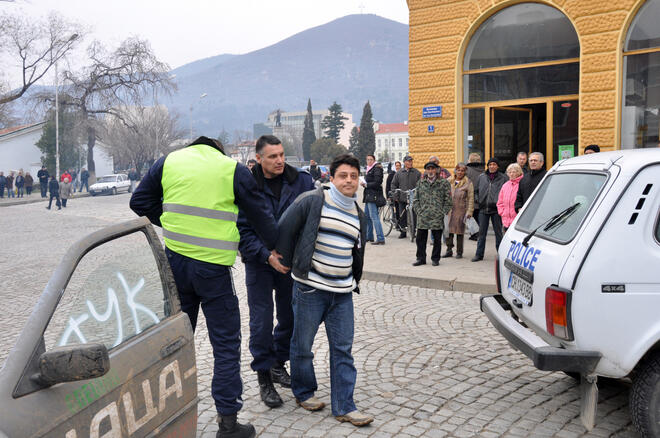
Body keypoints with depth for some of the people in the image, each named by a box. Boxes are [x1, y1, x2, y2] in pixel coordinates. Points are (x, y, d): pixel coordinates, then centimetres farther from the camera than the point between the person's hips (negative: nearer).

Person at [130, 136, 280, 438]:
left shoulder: (167, 162, 7)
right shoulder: (234, 170, -2)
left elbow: (139, 202, 12)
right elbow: (260, 215, 4)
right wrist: (275, 248, 18)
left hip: (175, 262, 4)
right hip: (214, 268, -4)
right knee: (226, 345, 5)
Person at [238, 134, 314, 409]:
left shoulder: (301, 180, -5)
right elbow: (243, 231, -11)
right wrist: (268, 256, -22)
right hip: (259, 263, -3)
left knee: (290, 316, 14)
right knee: (261, 320, 0)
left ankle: (278, 365, 35)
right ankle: (264, 379, 14)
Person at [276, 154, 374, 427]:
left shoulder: (359, 215, 11)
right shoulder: (312, 201, -8)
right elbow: (285, 230, -4)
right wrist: (288, 266, 4)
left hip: (342, 292, 5)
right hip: (310, 288, -4)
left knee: (343, 349, 5)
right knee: (302, 344, 9)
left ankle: (344, 407, 13)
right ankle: (303, 392, 31)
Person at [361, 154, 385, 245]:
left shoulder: (377, 169, -11)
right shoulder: (369, 169, 19)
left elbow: (377, 183, -18)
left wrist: (366, 185, -11)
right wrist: (364, 184, 8)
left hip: (374, 196, -10)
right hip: (368, 196, 10)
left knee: (374, 217, -13)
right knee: (367, 216, 16)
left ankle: (381, 239, -15)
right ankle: (369, 237, 28)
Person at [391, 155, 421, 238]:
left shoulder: (417, 173, 3)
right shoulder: (399, 173, 8)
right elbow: (394, 184, 12)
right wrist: (396, 196, 4)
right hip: (402, 199, 2)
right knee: (402, 217, 3)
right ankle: (403, 232, 14)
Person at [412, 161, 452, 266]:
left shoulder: (444, 183, 2)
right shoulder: (420, 183, 11)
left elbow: (448, 200, 1)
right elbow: (416, 199, 13)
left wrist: (443, 213, -6)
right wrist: (419, 211, 2)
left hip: (437, 217, -2)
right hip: (422, 217, 2)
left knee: (437, 239, 5)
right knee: (420, 238, 4)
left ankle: (435, 259, 18)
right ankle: (421, 258, 16)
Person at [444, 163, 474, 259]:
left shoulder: (468, 183, 2)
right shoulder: (449, 181, 11)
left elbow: (471, 199, -1)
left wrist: (469, 212, -8)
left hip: (461, 210, -3)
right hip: (449, 210, 3)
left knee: (459, 231, 3)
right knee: (448, 230, 0)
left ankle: (459, 252, 13)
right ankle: (449, 250, 12)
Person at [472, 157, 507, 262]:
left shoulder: (503, 178, 2)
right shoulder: (481, 177, 10)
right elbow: (477, 190, 18)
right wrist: (478, 201, 10)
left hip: (496, 209, -3)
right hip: (483, 208, 3)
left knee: (498, 232, 5)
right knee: (482, 232, 6)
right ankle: (479, 254, 12)